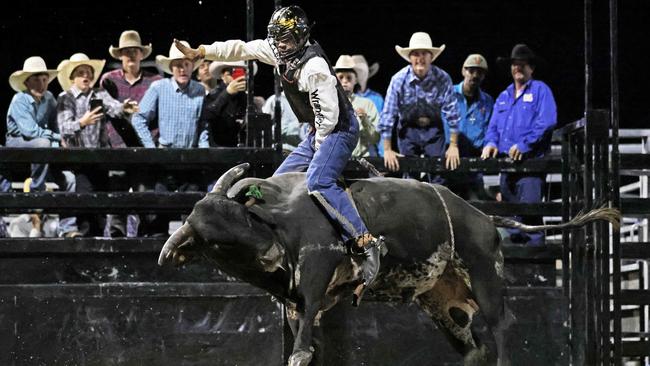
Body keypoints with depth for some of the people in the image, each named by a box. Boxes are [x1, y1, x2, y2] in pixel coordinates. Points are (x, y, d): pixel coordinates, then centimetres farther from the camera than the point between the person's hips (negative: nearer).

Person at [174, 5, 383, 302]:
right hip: (318, 133, 10)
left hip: (339, 129, -10)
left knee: (318, 182, -31)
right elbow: (242, 49, 12)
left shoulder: (314, 68, -23)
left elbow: (328, 114, -22)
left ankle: (365, 241, -37)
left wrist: (319, 149, -11)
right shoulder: (280, 53, 4)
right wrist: (201, 52, 13)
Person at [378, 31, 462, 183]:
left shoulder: (442, 79, -19)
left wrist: (453, 146, -10)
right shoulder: (399, 79, -18)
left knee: (437, 174, -7)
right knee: (410, 177, 0)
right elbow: (388, 115, -13)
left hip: (433, 129, 0)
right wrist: (387, 150, -11)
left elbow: (452, 114, -12)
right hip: (408, 130, 0)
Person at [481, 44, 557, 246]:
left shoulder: (540, 90, 3)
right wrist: (491, 143, -1)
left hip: (531, 162, -7)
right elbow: (494, 126, 22)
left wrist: (524, 145, -18)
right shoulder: (503, 97, 24)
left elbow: (546, 122, -10)